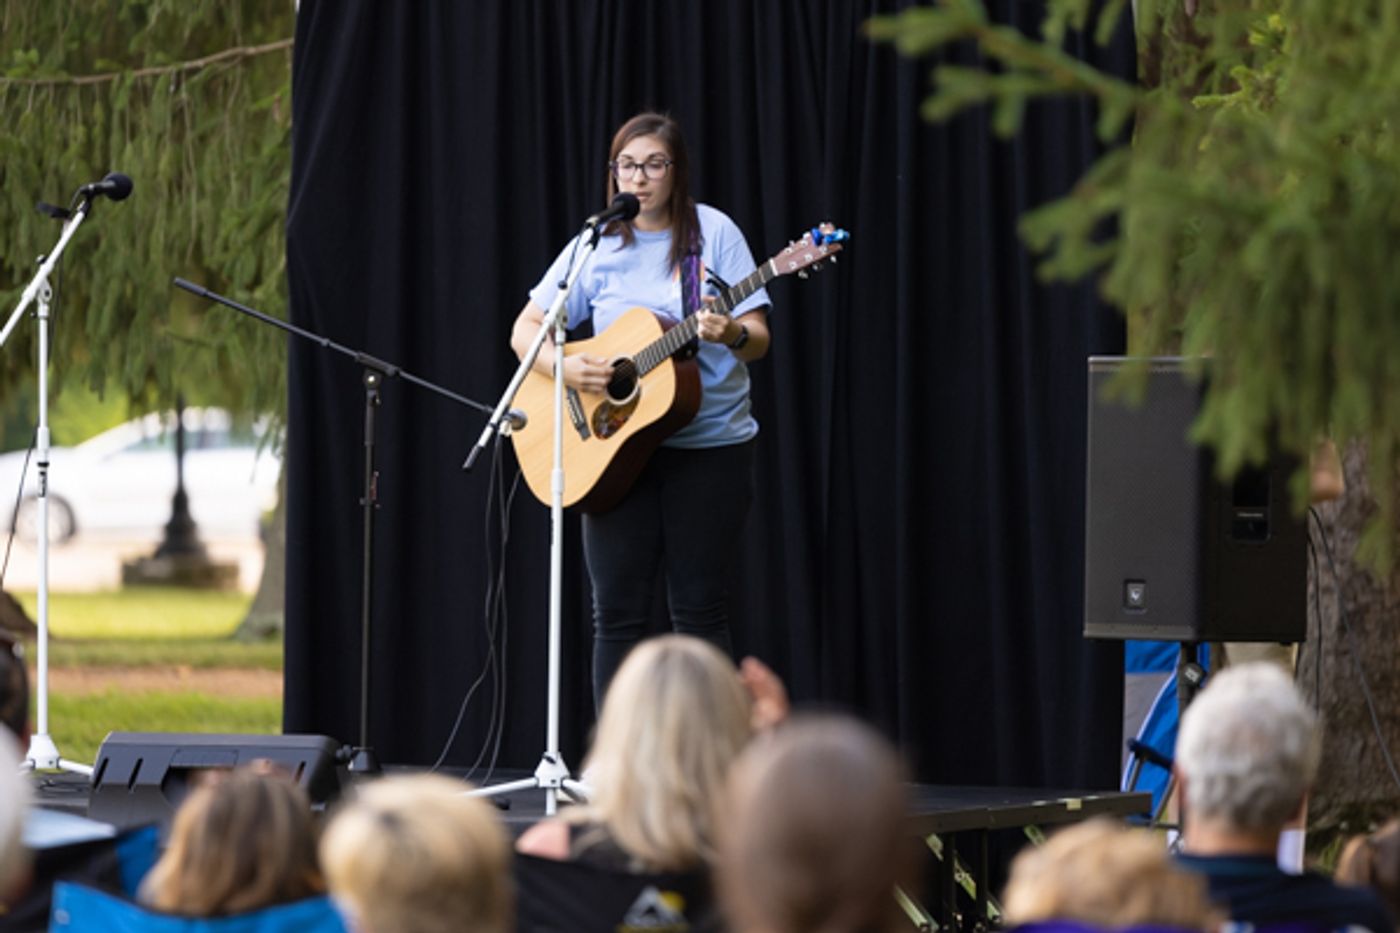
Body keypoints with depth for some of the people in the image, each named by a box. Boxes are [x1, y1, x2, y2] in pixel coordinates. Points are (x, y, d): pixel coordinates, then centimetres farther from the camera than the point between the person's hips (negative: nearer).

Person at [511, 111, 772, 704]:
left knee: (700, 611, 0)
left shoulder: (712, 233, -2)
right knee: (618, 614, 1)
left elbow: (758, 340, -4)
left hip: (710, 444, -2)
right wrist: (565, 367, -16)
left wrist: (733, 335, -28)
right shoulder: (597, 247, 4)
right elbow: (526, 330, 5)